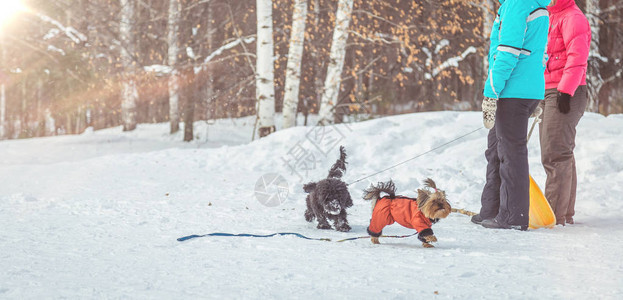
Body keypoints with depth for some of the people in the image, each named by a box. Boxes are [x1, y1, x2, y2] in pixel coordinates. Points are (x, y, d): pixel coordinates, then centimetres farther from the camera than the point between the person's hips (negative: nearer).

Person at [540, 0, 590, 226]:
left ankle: (556, 215, -11)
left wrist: (565, 89, -25)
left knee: (554, 154, -12)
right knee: (561, 155, 13)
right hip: (548, 93, 10)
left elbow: (577, 56, -19)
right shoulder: (549, 18, 22)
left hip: (566, 95, -10)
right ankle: (566, 213, 19)